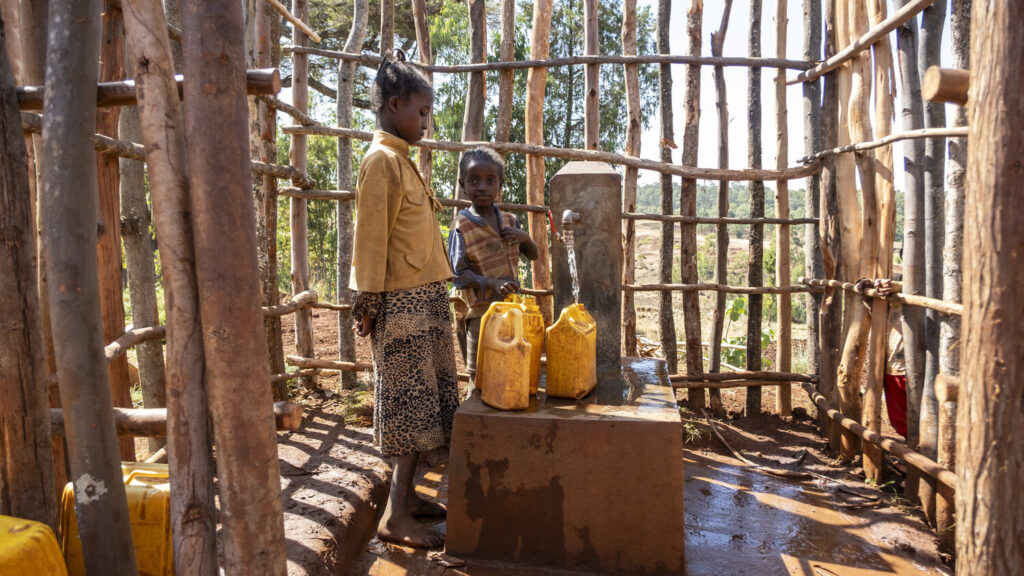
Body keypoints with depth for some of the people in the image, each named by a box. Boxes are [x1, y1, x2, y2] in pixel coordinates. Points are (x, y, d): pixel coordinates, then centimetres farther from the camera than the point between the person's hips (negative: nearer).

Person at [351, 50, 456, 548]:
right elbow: (371, 236, -15)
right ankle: (396, 516, 3)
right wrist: (368, 300, -17)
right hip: (402, 301, -9)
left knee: (422, 402, 12)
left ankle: (405, 495, 23)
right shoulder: (382, 160, -11)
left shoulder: (400, 160, 18)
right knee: (409, 401, -5)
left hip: (425, 298, 9)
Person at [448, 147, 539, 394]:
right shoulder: (461, 227, -10)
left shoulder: (509, 221, 7)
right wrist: (493, 284, -29)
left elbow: (533, 254, 18)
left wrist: (525, 238, -4)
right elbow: (458, 274, -15)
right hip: (480, 312, -5)